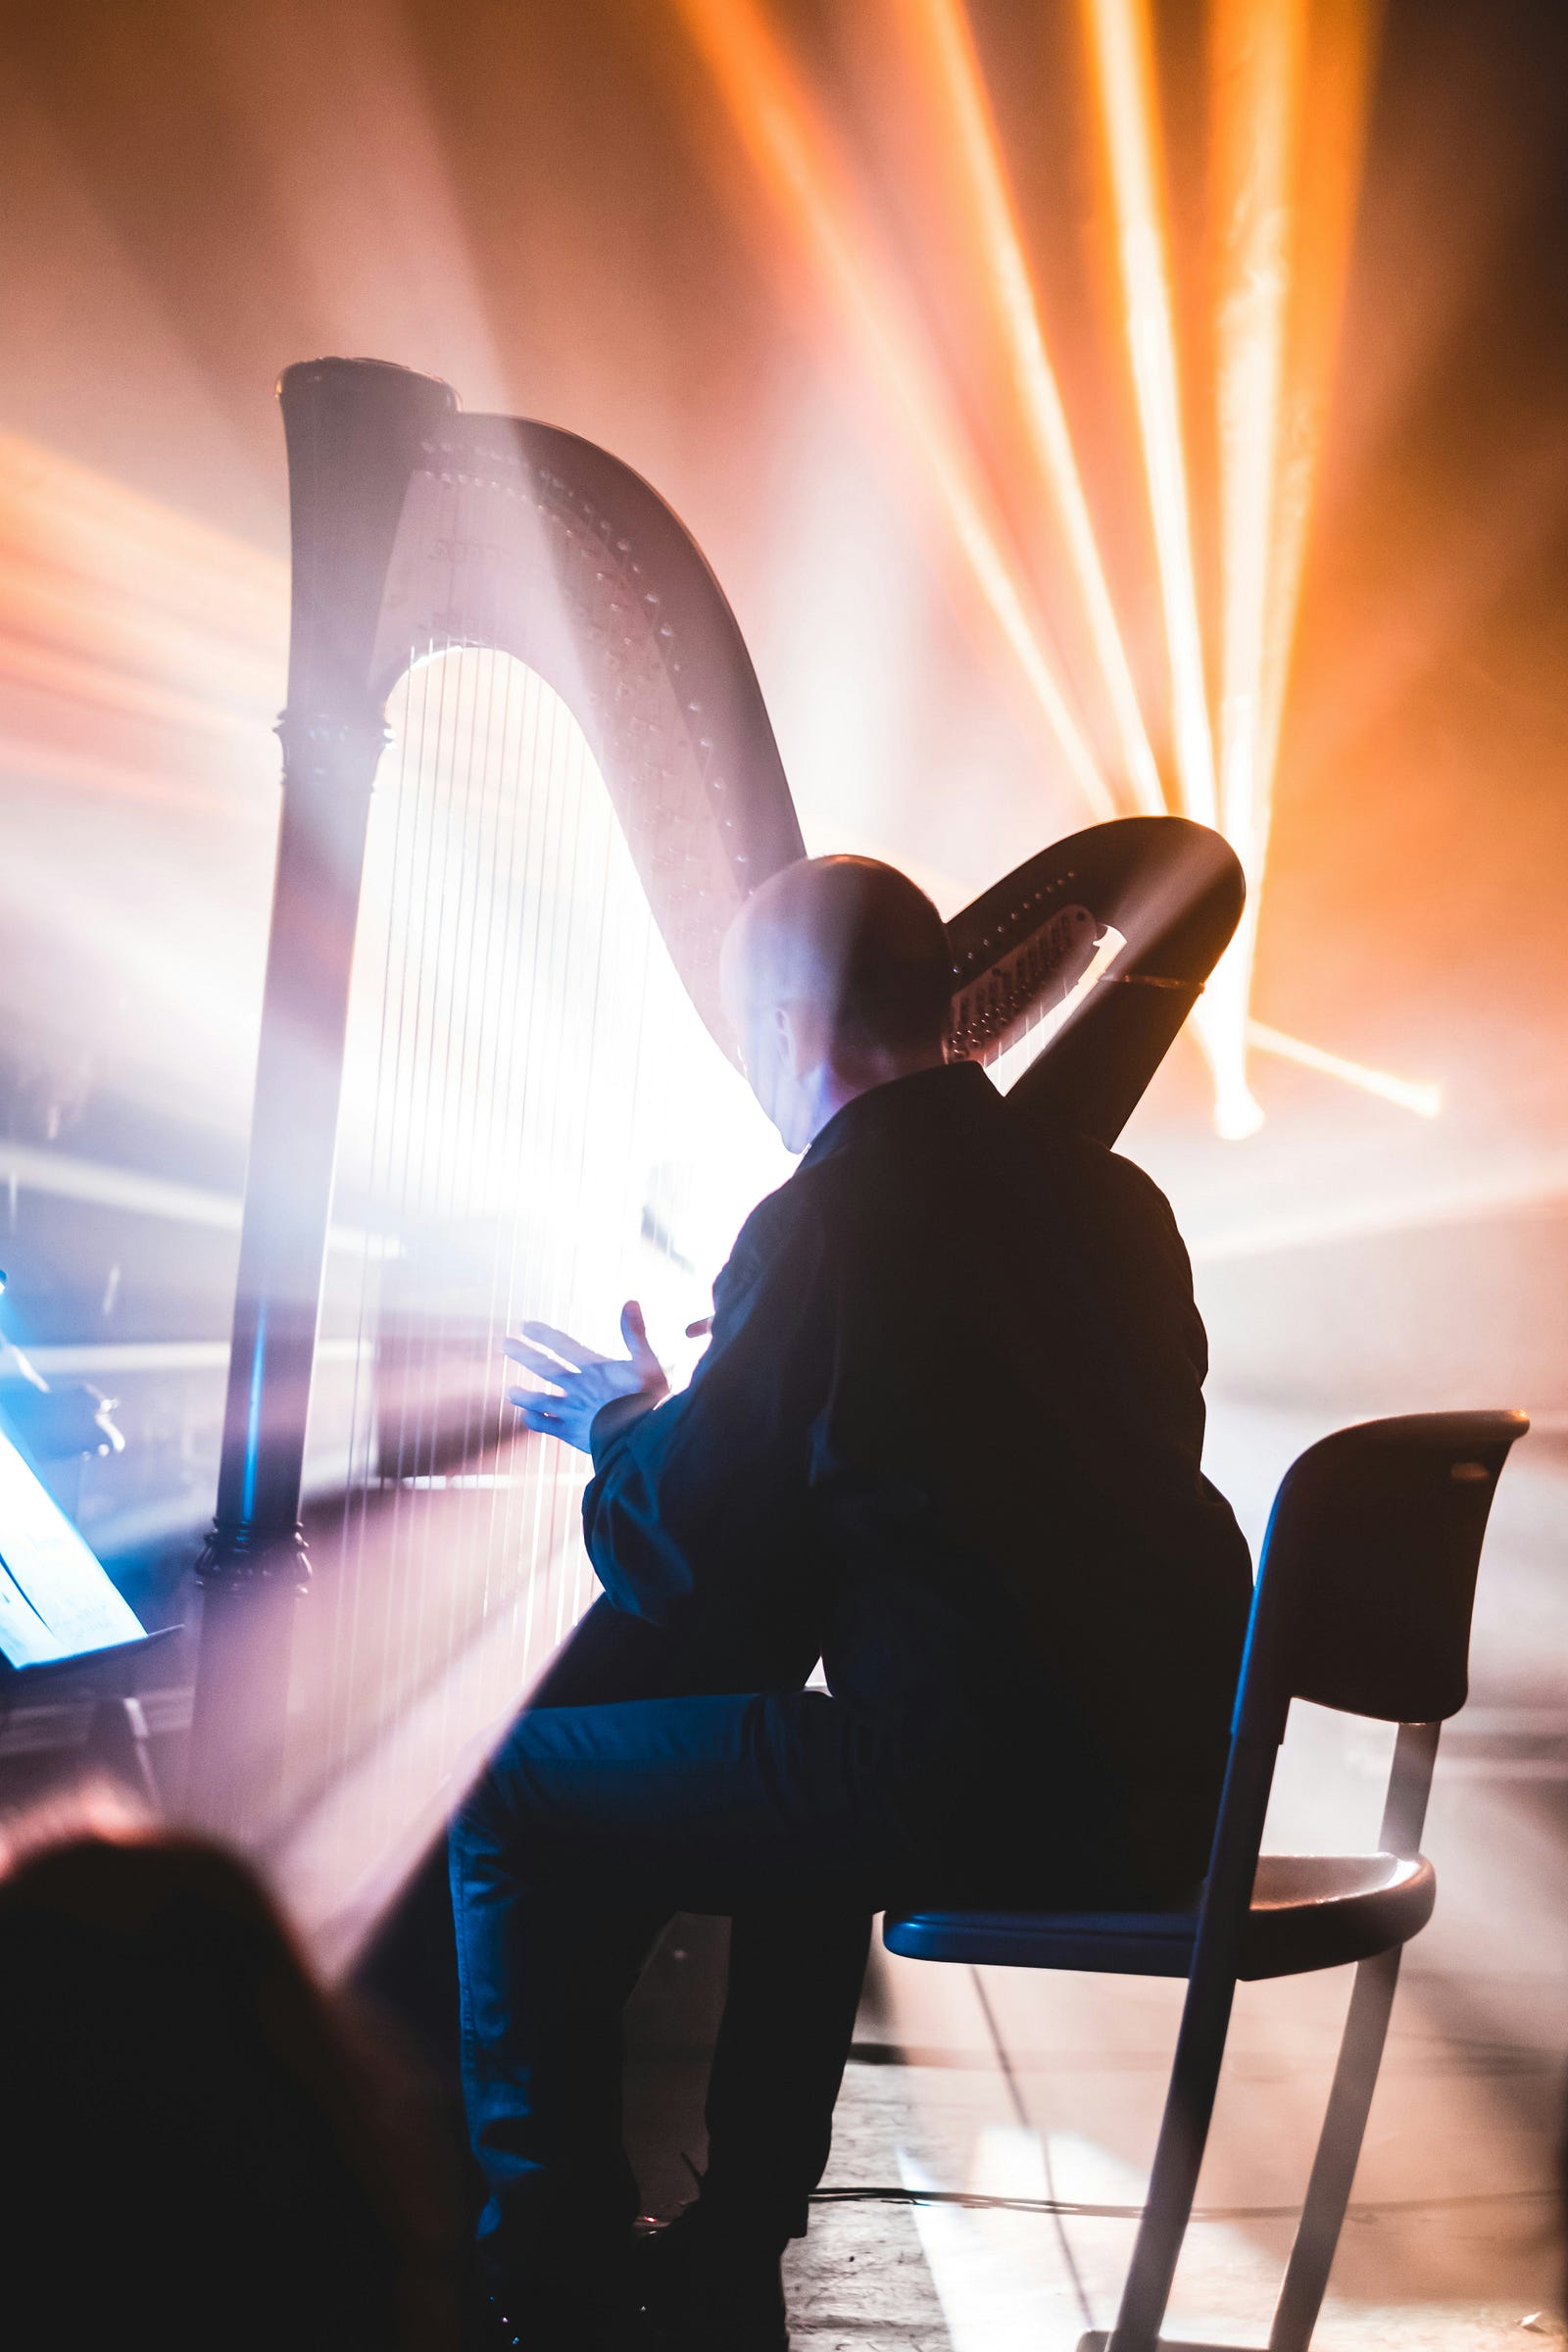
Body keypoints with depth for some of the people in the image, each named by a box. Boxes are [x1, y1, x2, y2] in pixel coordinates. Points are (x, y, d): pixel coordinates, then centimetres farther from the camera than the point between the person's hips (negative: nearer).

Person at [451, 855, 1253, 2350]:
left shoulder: (822, 1225, -13)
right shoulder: (1109, 1196, 10)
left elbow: (679, 1567, -8)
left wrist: (623, 1427, 13)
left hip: (984, 1793, -8)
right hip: (1164, 1776, 9)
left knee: (509, 1793, 6)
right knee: (802, 1764, 34)